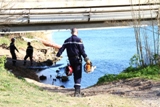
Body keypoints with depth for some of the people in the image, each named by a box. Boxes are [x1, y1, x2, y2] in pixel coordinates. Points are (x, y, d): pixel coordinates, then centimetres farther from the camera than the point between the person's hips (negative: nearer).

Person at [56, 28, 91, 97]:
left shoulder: (67, 41, 6)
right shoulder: (78, 40, -8)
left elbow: (61, 49, 3)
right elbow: (82, 51, -12)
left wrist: (57, 56, 7)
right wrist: (86, 59, -9)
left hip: (71, 60, 5)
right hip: (77, 60, -5)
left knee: (75, 75, 18)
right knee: (78, 76, -6)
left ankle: (77, 90, 25)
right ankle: (77, 92, -16)